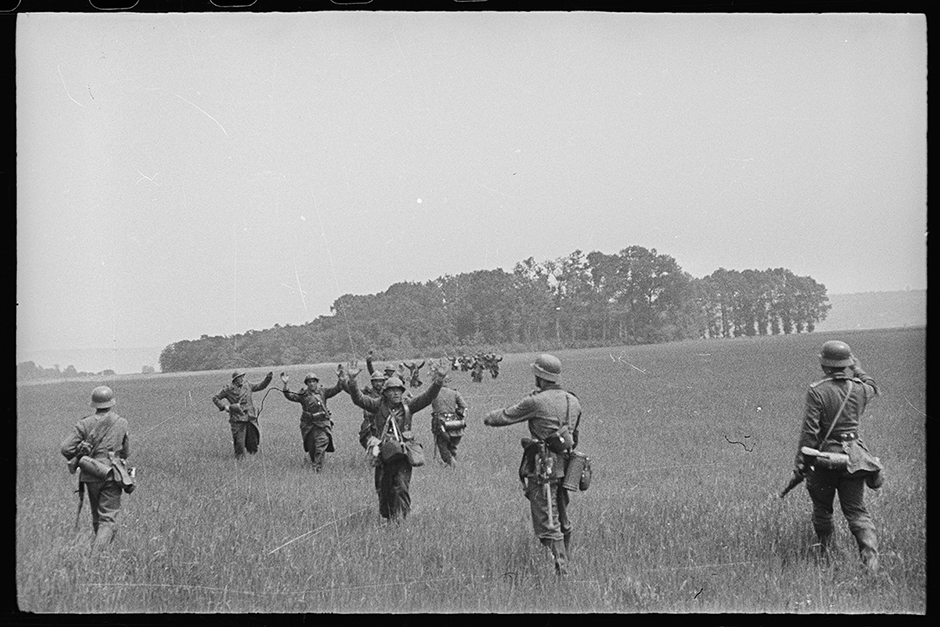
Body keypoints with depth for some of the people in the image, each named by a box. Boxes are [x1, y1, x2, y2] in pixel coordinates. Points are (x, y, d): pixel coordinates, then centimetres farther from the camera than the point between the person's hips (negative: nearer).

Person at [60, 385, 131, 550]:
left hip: (90, 475, 1)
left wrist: (77, 460, 11)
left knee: (97, 518, 17)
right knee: (108, 519, -4)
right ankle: (97, 551, -23)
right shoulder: (121, 423, 2)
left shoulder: (85, 424, -2)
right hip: (111, 475, -1)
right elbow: (126, 453, 10)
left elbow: (66, 448, -8)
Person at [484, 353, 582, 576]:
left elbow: (504, 417, -4)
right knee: (563, 522, 18)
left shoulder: (536, 402, -13)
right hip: (564, 467, 7)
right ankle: (566, 563, 24)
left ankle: (562, 572, -9)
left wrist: (488, 417, 20)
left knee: (548, 525, -5)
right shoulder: (573, 401, 7)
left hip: (543, 469, -7)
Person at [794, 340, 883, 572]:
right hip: (853, 455, 3)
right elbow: (873, 388, 27)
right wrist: (857, 370, 37)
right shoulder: (860, 389, -1)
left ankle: (825, 554, 28)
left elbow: (809, 431, -16)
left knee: (822, 509, 16)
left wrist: (800, 462, -9)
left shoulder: (817, 392, -14)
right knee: (857, 510, 5)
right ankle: (870, 551, -17)